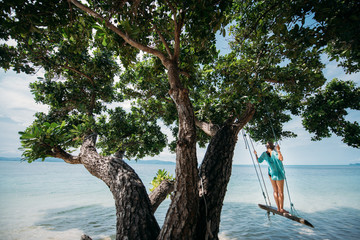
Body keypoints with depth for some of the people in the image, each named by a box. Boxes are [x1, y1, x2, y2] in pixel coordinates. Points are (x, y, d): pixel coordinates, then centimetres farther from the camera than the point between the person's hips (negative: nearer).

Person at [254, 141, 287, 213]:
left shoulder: (264, 154, -6)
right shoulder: (274, 152, -20)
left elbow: (259, 161, 6)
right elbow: (281, 159, -38)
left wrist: (256, 154, 17)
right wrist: (278, 151, -40)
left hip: (271, 173, 5)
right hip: (278, 173, -5)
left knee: (275, 191, 13)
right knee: (280, 192, 6)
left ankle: (278, 208, 19)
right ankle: (281, 209, 14)